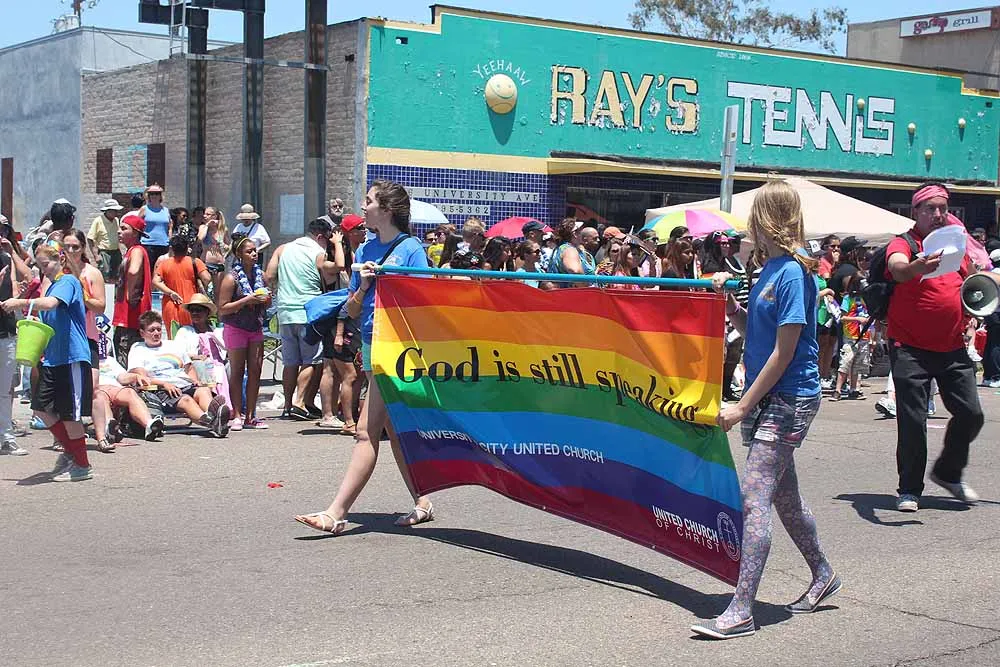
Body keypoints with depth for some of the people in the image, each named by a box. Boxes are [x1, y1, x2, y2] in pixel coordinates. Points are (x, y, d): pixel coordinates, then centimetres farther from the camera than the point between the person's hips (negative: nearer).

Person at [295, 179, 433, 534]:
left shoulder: (411, 248, -7)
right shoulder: (365, 250, 13)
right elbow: (351, 311, 12)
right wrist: (363, 286, -5)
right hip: (370, 348, 8)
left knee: (367, 431, -10)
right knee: (393, 431, 13)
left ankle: (336, 512, -12)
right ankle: (422, 503, 23)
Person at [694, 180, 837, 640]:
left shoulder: (793, 273, -17)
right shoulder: (771, 268, 10)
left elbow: (783, 353, -19)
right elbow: (750, 329, 17)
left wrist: (743, 407, -17)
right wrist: (727, 297, 2)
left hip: (788, 400, -10)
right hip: (771, 399, 10)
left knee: (754, 499, -13)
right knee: (784, 495, 20)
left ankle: (741, 611, -12)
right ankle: (823, 574, 40)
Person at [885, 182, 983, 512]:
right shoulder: (904, 244, -7)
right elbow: (897, 268, -32)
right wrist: (917, 267, -53)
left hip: (952, 348, 5)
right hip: (911, 348, -5)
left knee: (971, 414, 4)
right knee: (912, 421, -5)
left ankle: (948, 473, 26)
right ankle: (909, 490, 10)